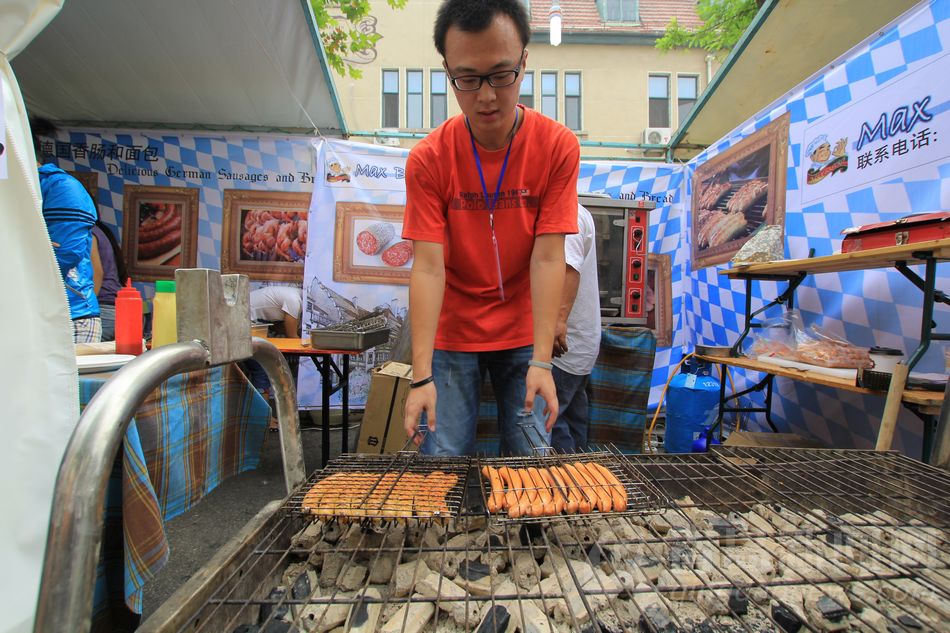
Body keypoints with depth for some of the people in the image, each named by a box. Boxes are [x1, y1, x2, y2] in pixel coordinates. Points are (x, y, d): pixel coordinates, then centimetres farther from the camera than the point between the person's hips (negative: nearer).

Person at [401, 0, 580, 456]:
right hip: (451, 335, 0)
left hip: (523, 334, 1)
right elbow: (428, 267, -15)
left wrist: (541, 361, -20)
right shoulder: (427, 159, -10)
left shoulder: (558, 147, -9)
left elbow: (548, 258, -13)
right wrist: (421, 377, -21)